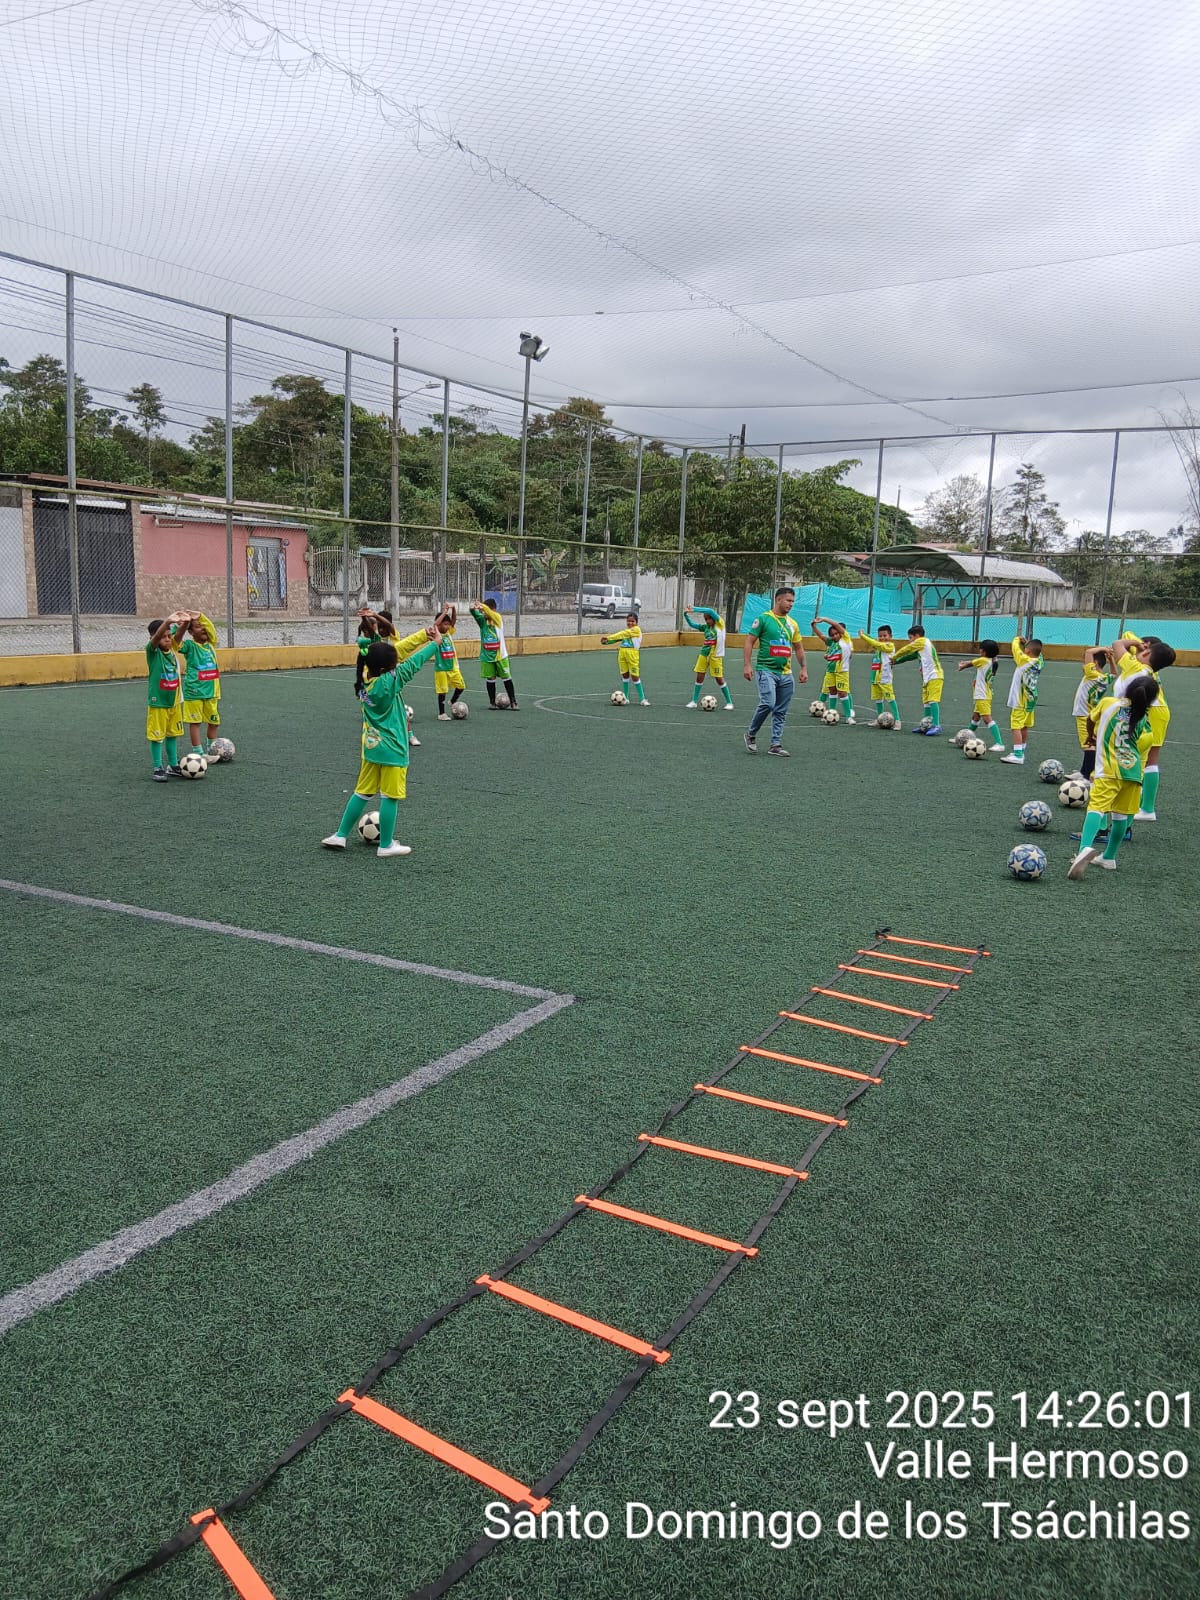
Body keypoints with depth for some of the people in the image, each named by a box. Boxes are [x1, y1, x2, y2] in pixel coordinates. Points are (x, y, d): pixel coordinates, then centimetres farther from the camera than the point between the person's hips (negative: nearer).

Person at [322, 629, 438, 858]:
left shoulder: (367, 678, 1)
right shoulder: (389, 682, -20)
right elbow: (413, 664, -16)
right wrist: (435, 642, -5)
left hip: (371, 747, 7)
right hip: (393, 750, -7)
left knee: (362, 793, 16)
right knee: (390, 797, 4)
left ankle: (340, 836, 20)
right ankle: (386, 845, 12)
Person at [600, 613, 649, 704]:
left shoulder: (637, 629, -4)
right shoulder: (625, 631, 17)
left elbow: (623, 634, -13)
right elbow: (618, 638, 5)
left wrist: (608, 637, -14)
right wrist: (606, 641, -12)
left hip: (632, 654, -6)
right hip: (622, 653, 6)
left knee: (635, 676, -4)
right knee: (625, 675, 9)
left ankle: (642, 699, 4)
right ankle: (626, 698, 19)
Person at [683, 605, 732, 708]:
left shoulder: (720, 623, -8)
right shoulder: (706, 627, 6)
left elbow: (710, 611, -22)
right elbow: (692, 624, 11)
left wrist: (694, 609, -24)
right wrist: (686, 614, -5)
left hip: (716, 656, -5)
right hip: (704, 654, 5)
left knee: (719, 679, -1)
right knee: (699, 677, 5)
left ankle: (729, 703, 11)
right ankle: (694, 701, 14)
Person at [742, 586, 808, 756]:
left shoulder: (792, 623, 13)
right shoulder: (763, 618, -3)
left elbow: (798, 648, 21)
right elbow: (749, 642, -5)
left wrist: (803, 668, 11)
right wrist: (747, 665, -14)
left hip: (786, 674, 6)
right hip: (766, 670, -6)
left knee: (781, 712, 6)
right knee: (768, 703, -20)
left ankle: (776, 745, 12)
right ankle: (751, 735, 1)